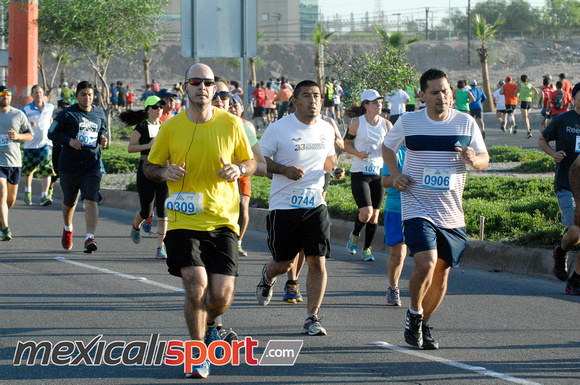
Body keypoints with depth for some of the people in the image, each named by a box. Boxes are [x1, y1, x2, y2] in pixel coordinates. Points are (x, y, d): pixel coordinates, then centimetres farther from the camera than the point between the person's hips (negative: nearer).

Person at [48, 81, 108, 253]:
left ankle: (90, 237, -21)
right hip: (69, 165, -1)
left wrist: (103, 137, 2)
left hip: (92, 164, 1)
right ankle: (68, 229, 44)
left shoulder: (99, 114, 9)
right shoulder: (66, 114, -3)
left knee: (91, 201, -15)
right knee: (69, 202, 15)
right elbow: (52, 133, -2)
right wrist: (69, 141, -17)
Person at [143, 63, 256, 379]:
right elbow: (149, 167, 11)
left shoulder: (231, 124, 1)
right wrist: (164, 172, -11)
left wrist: (239, 169, -9)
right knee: (196, 285, -16)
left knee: (221, 296, -6)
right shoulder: (171, 128, 0)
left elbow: (250, 162, 14)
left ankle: (208, 324, 32)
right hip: (183, 221, -1)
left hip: (222, 221, 1)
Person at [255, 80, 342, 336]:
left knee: (317, 262, -8)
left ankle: (312, 318, 0)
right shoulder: (279, 129, -7)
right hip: (284, 206, -3)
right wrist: (284, 169, -18)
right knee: (284, 264, 6)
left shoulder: (326, 129, 8)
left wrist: (333, 167, 1)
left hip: (316, 204, 3)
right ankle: (268, 277, 43)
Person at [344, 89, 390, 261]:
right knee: (366, 212, -14)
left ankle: (367, 249, 17)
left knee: (374, 214, 3)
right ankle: (355, 235, 16)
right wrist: (357, 153, -13)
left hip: (379, 173, 3)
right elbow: (346, 144, 5)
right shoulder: (357, 123, -6)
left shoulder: (386, 125, 2)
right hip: (359, 173, -3)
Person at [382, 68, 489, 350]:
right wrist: (395, 174, 0)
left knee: (441, 273, 8)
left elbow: (484, 159, 7)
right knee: (425, 264, -21)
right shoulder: (408, 122, -1)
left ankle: (423, 324, 28)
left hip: (451, 213, 3)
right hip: (417, 208, -3)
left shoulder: (466, 123, 2)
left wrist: (473, 160, -17)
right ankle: (414, 314, 5)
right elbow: (387, 147, 17)